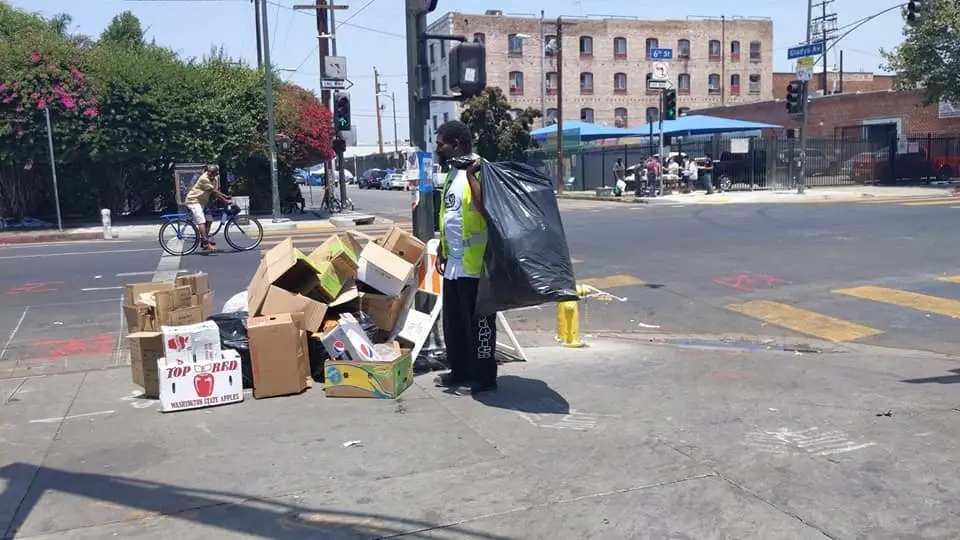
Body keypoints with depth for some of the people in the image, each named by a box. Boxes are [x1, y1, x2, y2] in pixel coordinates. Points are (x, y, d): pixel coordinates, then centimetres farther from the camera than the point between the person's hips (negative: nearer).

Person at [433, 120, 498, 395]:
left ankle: (485, 377, 12)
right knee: (453, 323, 16)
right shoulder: (453, 173, 14)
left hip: (474, 265, -9)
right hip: (454, 263, 9)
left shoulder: (480, 171, -14)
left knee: (478, 323, 1)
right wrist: (441, 251, 19)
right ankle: (460, 371, 29)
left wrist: (471, 174, -27)